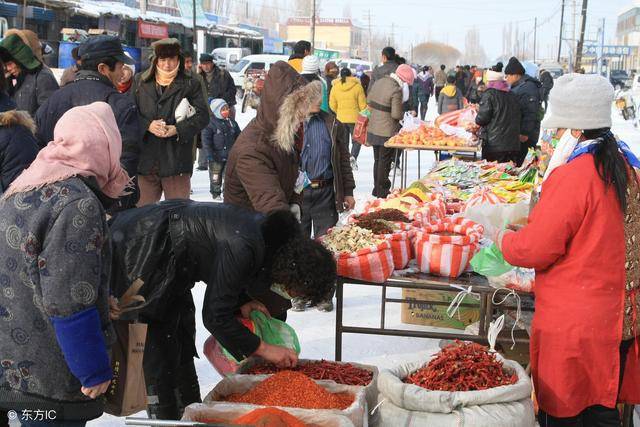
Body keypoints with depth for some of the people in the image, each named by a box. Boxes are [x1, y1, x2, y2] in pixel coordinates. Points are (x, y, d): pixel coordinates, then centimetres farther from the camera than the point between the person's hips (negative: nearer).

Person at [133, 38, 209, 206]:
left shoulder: (190, 84, 3)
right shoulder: (140, 81, 9)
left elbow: (202, 116, -2)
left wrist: (178, 129, -15)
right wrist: (148, 125, -13)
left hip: (177, 159, -2)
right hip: (145, 159, 2)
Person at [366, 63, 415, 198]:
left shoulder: (379, 82, 4)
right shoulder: (396, 90, -21)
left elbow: (369, 100, 15)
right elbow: (396, 115, -21)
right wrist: (403, 113, -1)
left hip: (373, 130, 8)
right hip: (387, 132, -8)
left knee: (377, 160, 19)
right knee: (385, 162, 4)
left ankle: (376, 189, 28)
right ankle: (382, 192, 12)